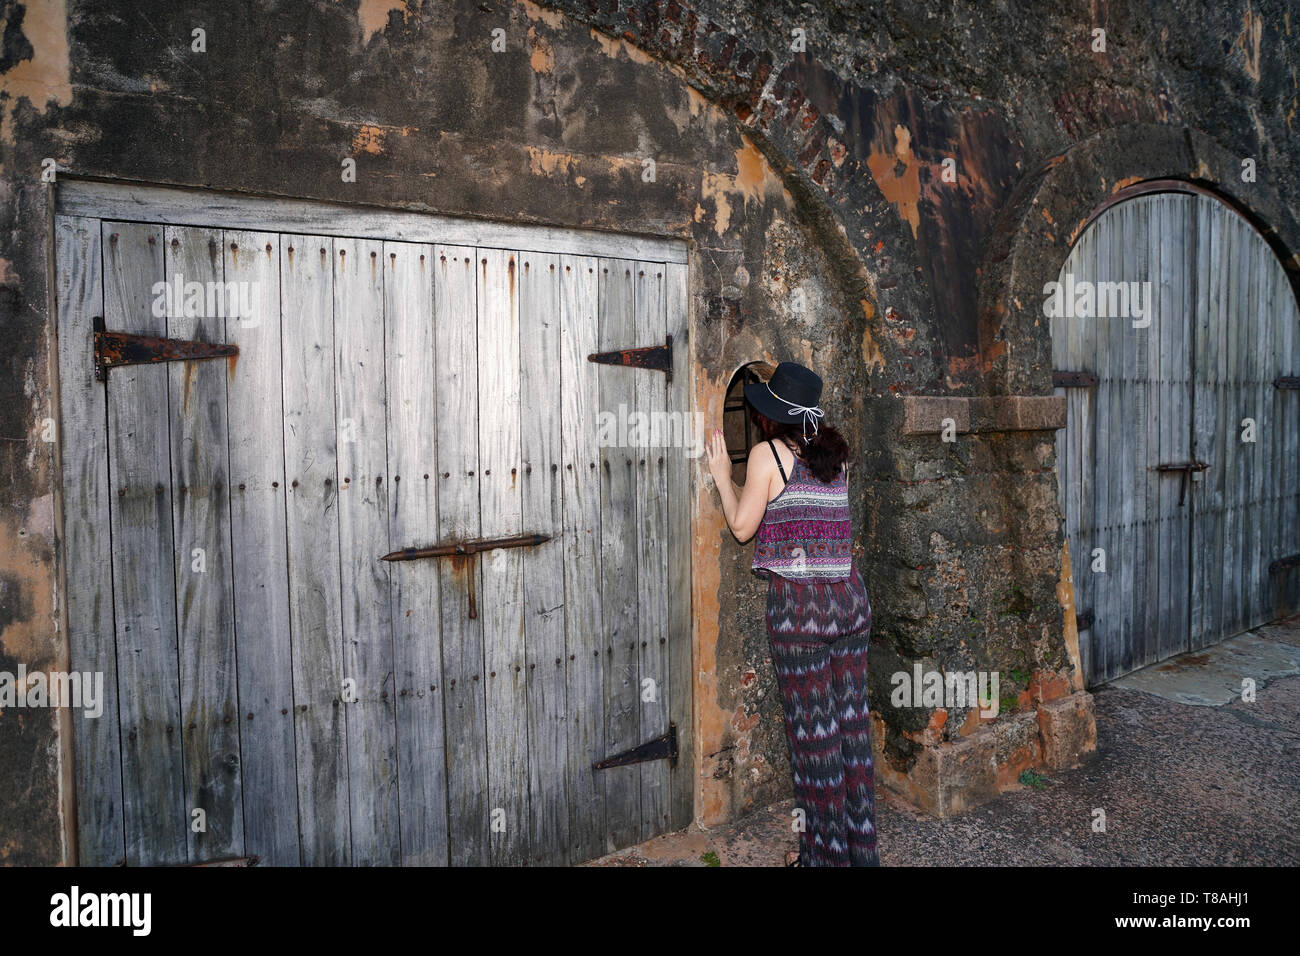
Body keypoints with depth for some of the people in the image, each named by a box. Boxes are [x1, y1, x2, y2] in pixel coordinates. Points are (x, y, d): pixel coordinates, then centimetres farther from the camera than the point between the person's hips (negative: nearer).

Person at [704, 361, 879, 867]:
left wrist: (722, 477, 10)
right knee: (853, 722, 13)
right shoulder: (833, 452, 11)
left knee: (813, 730, 4)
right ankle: (862, 847, 25)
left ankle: (826, 852, 17)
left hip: (799, 602, -6)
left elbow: (742, 526, -4)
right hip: (850, 597, 6)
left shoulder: (767, 453, -6)